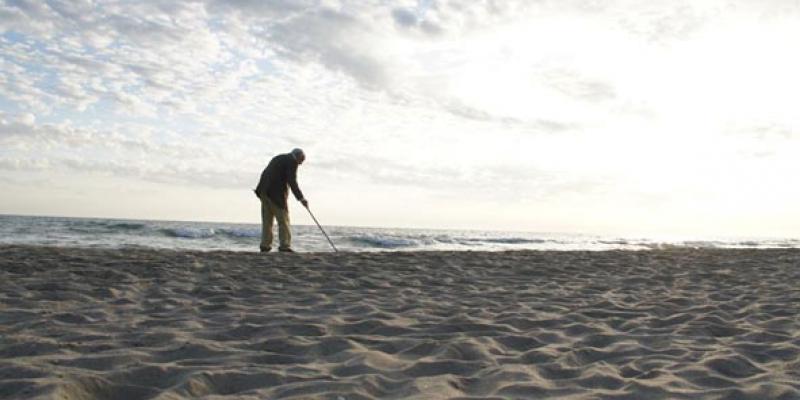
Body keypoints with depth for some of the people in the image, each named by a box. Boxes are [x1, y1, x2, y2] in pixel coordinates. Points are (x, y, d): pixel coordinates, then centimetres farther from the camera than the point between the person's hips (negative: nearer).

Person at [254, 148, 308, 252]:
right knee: (283, 219, -4)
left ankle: (265, 245, 11)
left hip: (264, 191, 8)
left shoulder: (277, 158, 24)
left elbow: (264, 175, 19)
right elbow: (292, 181, -15)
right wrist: (301, 198, -18)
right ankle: (285, 245, -7)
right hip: (276, 193, -8)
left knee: (267, 220, 11)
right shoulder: (292, 161, -3)